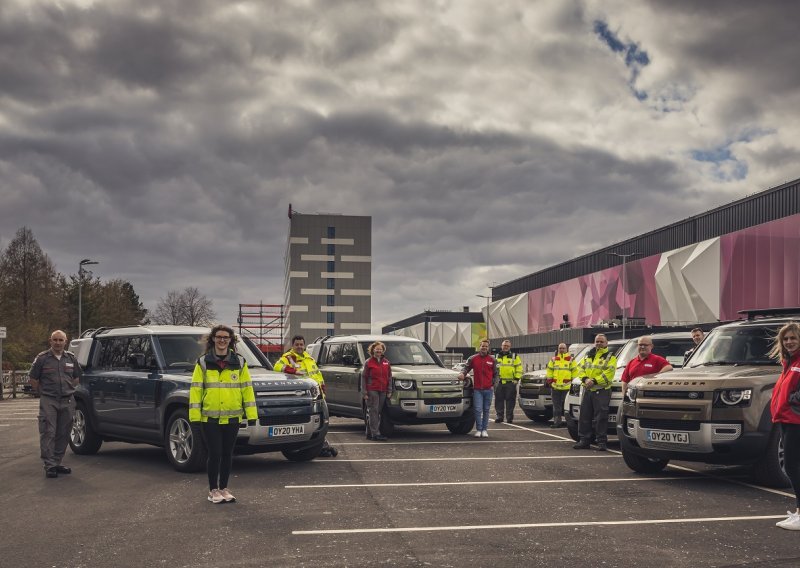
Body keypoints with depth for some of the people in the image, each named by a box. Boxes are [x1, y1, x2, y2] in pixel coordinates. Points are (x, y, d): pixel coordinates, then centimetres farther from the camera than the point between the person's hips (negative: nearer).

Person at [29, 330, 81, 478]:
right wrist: (42, 393, 1)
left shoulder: (71, 358, 10)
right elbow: (33, 379, 4)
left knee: (63, 434, 7)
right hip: (48, 401, -4)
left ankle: (57, 462, 18)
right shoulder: (42, 358, 0)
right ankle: (49, 465, -6)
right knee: (48, 433, -8)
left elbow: (77, 377, 20)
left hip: (67, 401, 4)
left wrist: (69, 390, 12)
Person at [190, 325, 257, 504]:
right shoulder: (203, 362, 0)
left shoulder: (239, 362, 6)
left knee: (227, 454, 10)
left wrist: (251, 414, 0)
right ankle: (213, 490, 12)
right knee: (215, 454, -3)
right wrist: (194, 415, -9)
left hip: (232, 417, 2)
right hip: (209, 418, -2)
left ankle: (224, 488, 23)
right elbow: (196, 389, -3)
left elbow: (247, 388, 5)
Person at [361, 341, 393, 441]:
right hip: (372, 391, -5)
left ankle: (370, 433, 16)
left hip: (382, 391, 5)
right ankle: (375, 434, -10)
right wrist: (364, 392, -8)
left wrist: (389, 391, 9)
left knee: (378, 412, 8)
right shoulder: (368, 363, -1)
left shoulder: (386, 362, 12)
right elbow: (364, 377, -2)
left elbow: (389, 377, 15)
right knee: (373, 411, -8)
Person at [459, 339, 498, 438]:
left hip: (488, 389, 1)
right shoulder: (473, 359, 4)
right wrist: (463, 374, -10)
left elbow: (495, 374, 13)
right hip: (477, 389, -1)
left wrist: (493, 385, 3)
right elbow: (466, 368, 11)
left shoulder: (492, 360, 7)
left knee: (486, 410, 7)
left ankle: (484, 430, 14)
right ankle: (478, 429, 0)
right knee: (478, 410, -7)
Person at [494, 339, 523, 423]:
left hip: (510, 382, -3)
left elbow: (519, 368, 3)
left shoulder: (514, 357, 6)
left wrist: (517, 379, -6)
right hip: (499, 382, 3)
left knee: (510, 400, -2)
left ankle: (509, 417, 4)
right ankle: (499, 416, 10)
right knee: (499, 400, 3)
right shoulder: (497, 357, 15)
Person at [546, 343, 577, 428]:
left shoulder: (571, 359, 4)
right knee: (556, 406, 4)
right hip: (555, 386, 3)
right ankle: (557, 421, 7)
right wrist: (549, 381, 7)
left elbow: (575, 371, 4)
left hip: (567, 387, -3)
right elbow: (549, 371, 14)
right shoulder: (553, 359, 12)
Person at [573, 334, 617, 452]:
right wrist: (585, 379, -10)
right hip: (587, 390, 6)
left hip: (602, 391, -5)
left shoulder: (610, 357, 1)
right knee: (585, 416, 6)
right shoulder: (588, 355, 19)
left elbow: (609, 373, -12)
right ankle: (584, 440, 13)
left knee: (601, 417, -7)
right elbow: (580, 368, 10)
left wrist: (594, 381, -18)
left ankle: (602, 442, -2)